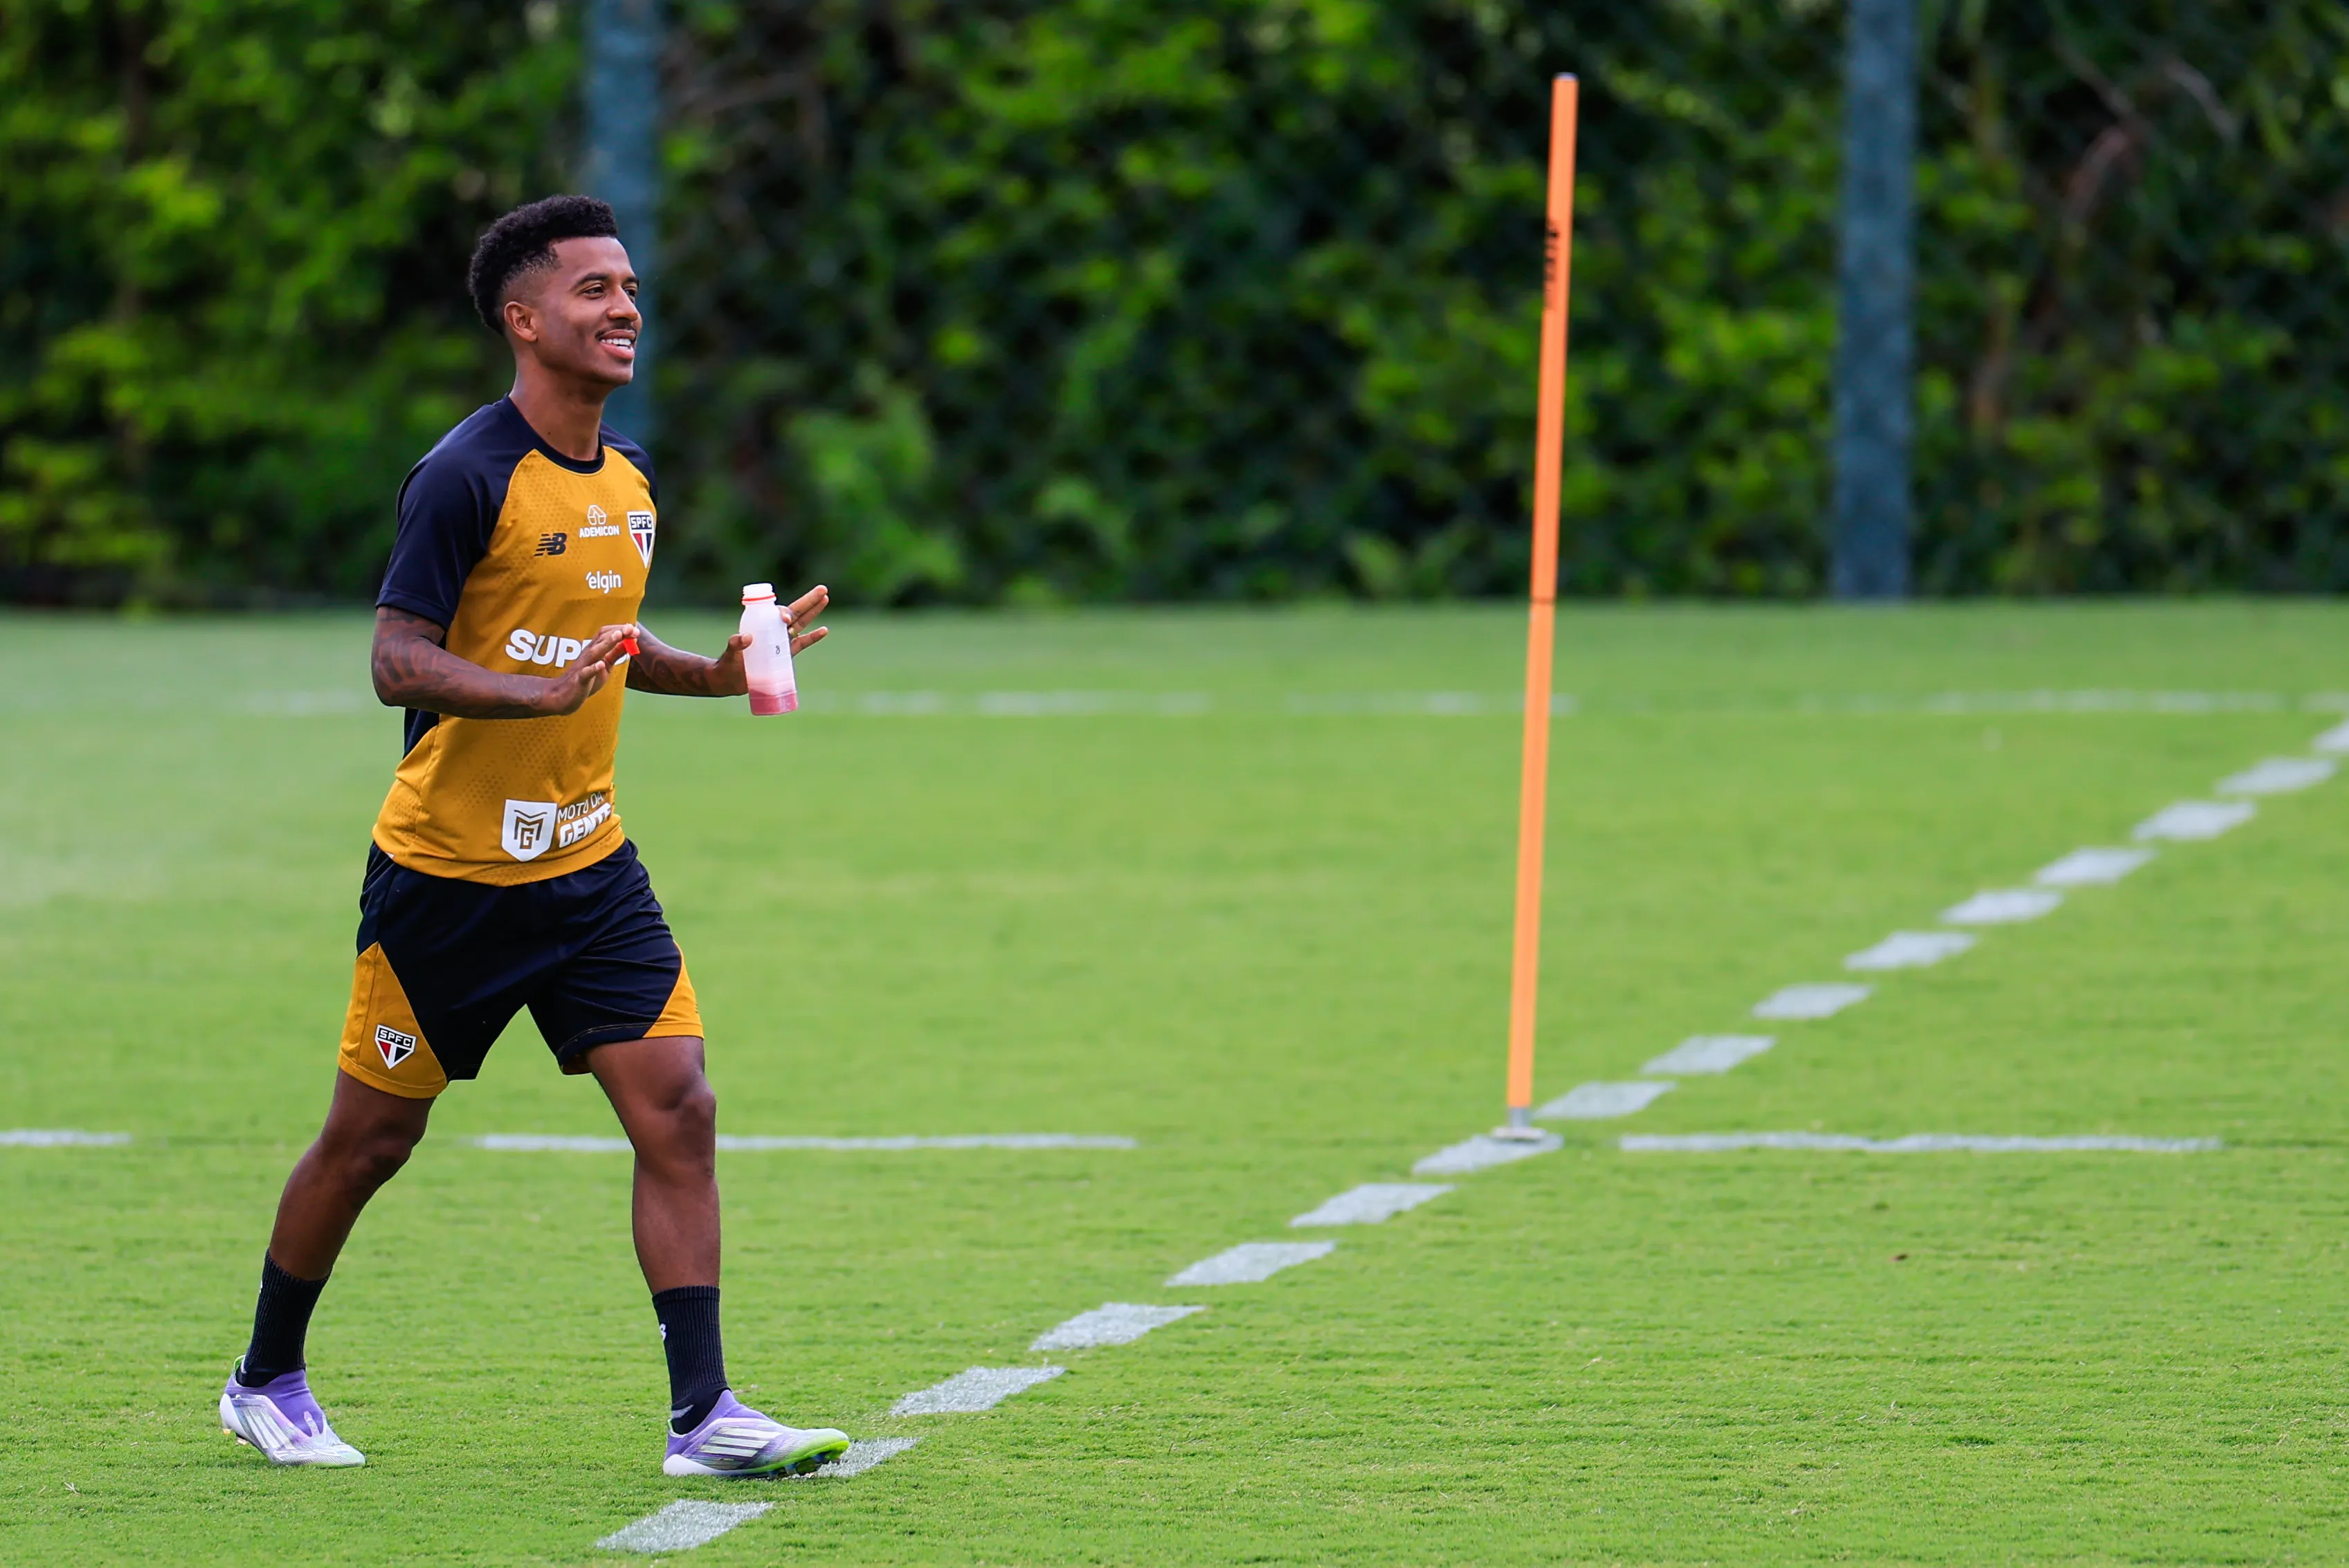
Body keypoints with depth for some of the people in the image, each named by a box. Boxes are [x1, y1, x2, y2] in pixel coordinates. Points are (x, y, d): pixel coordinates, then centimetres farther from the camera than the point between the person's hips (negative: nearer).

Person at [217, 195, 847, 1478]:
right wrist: (544, 693, -34)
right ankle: (265, 1382, 27)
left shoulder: (628, 477, 8)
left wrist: (715, 674, 7)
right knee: (371, 1138, 6)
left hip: (587, 865, 6)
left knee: (677, 1110, -9)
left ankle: (703, 1416, -10)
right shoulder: (467, 477, -16)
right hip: (446, 874, -6)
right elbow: (398, 662, -20)